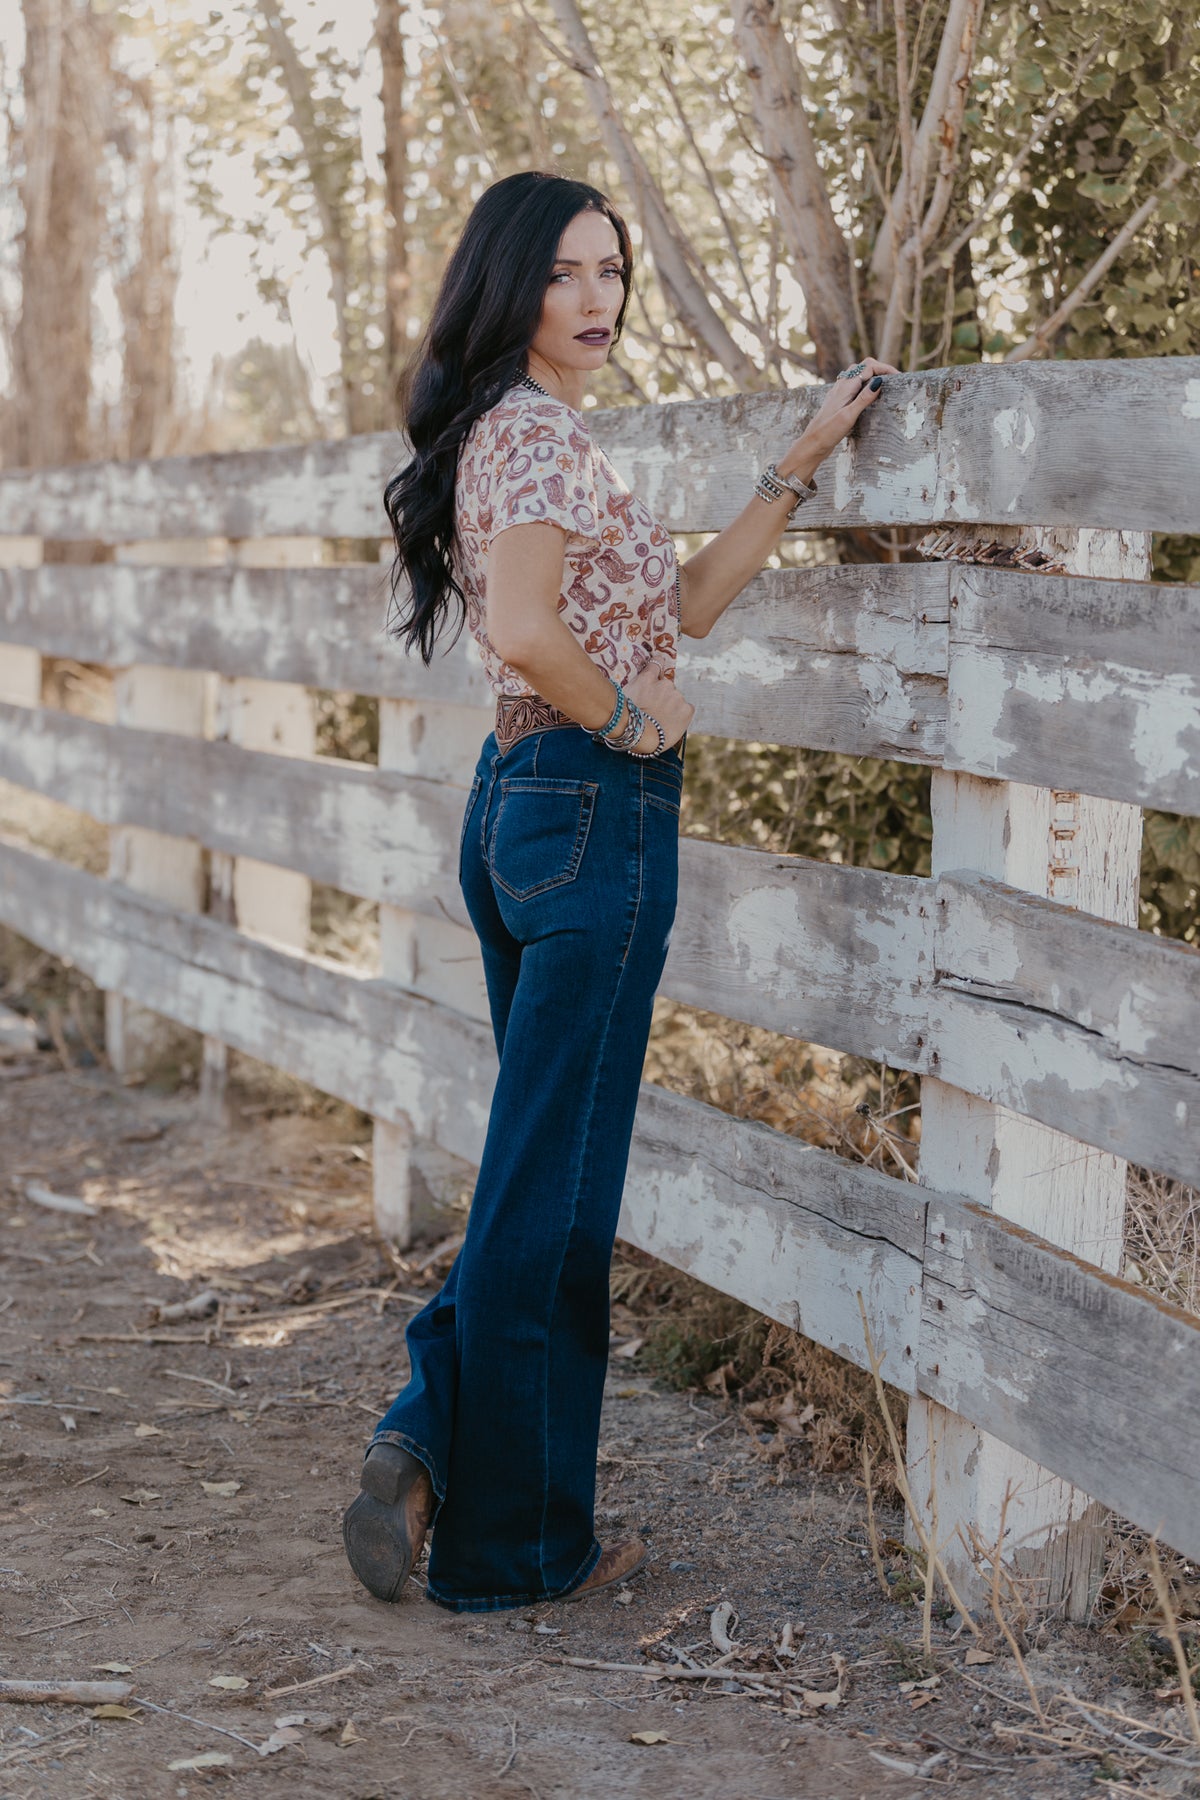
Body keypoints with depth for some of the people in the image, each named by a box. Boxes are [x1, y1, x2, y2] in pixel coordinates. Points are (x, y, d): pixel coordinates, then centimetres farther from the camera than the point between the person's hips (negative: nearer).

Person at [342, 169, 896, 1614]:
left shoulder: (520, 433, 18)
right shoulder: (542, 433, -13)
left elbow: (684, 603, 21)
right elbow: (528, 632, -30)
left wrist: (803, 463, 20)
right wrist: (632, 718, -13)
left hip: (521, 805, 10)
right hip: (593, 811, -10)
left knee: (545, 1174, 17)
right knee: (552, 1187, -3)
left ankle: (432, 1446, 15)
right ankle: (512, 1540, 7)